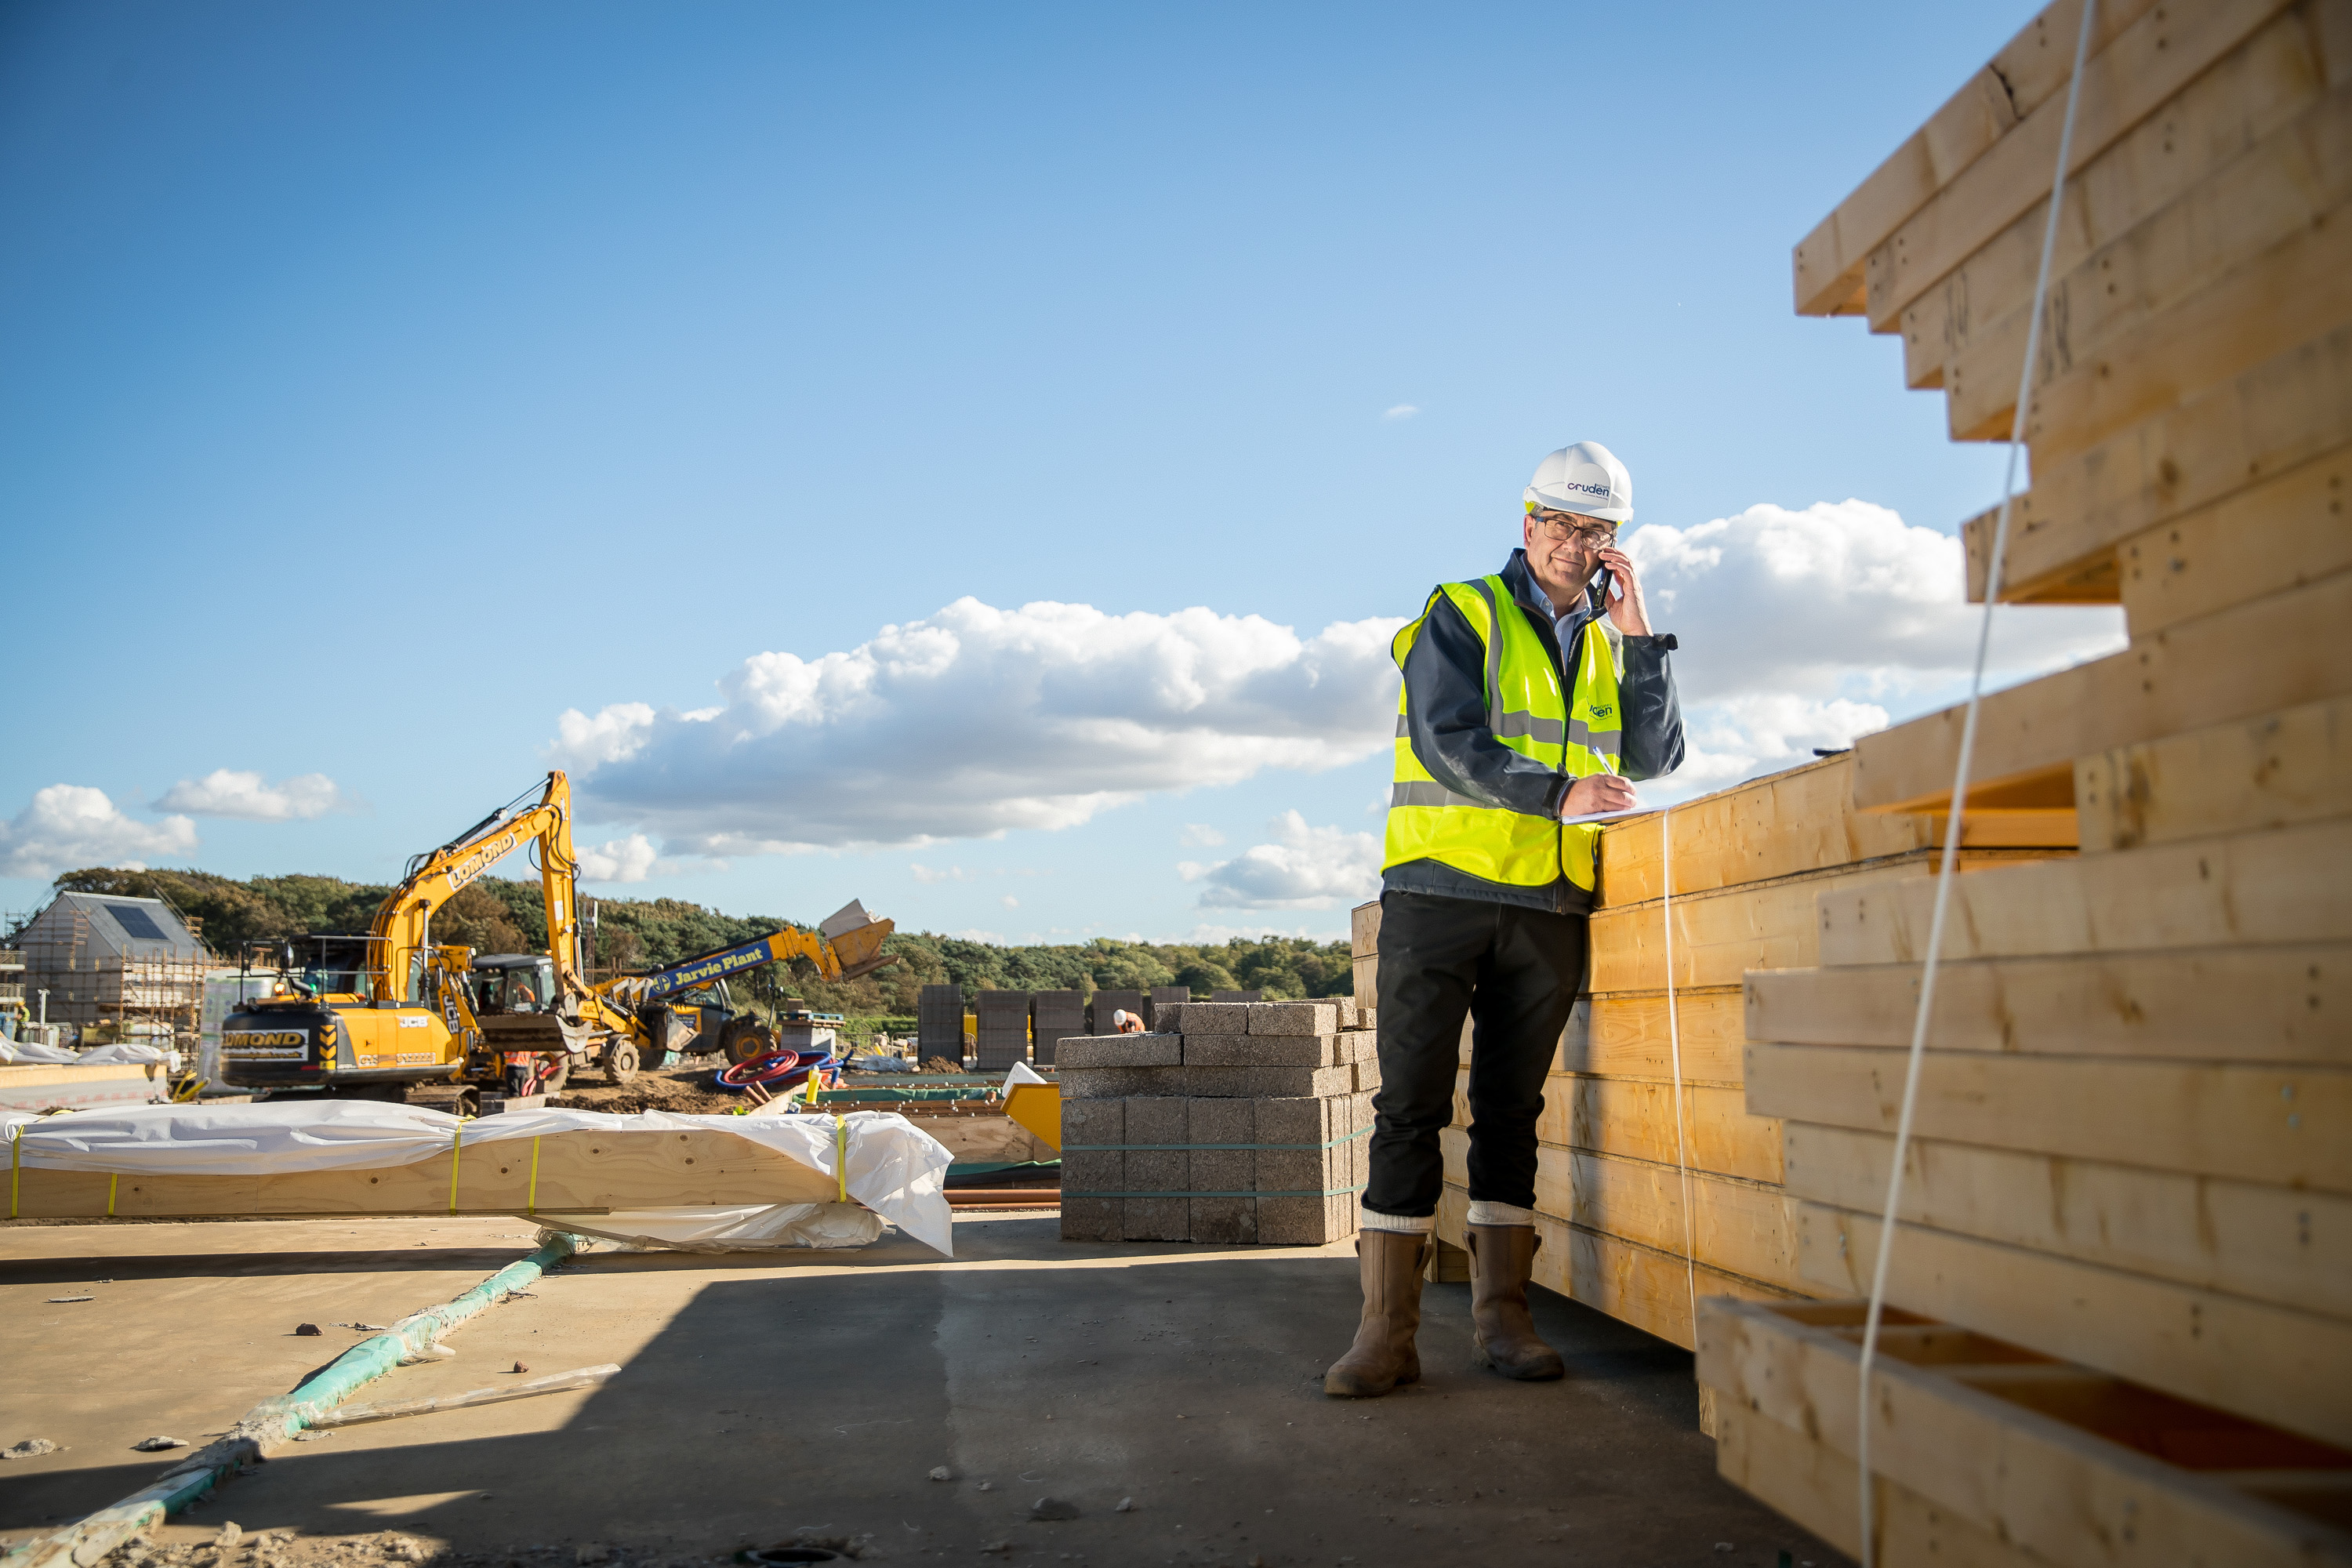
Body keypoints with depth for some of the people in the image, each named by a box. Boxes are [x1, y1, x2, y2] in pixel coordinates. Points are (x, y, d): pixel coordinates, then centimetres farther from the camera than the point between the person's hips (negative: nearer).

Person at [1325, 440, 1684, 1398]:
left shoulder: (1608, 644, 17)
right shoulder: (1461, 615, 1)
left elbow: (1657, 759, 7)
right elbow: (1446, 742, -13)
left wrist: (1637, 633, 0)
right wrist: (1558, 793, -24)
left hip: (1547, 908, 5)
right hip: (1440, 890, -4)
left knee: (1510, 1109, 8)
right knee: (1411, 1105, -5)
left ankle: (1500, 1315, 14)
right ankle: (1386, 1328, -2)